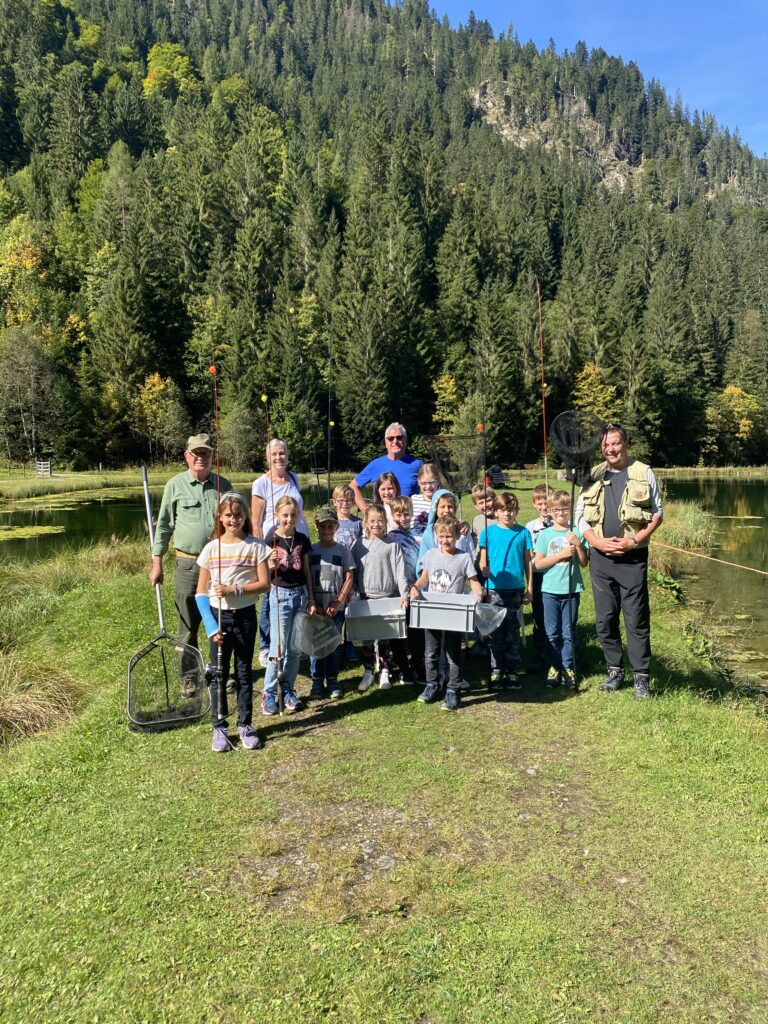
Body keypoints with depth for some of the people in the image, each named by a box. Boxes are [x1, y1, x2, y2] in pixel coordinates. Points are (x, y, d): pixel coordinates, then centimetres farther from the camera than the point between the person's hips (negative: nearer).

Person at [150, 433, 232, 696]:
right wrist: (157, 562, -1)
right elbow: (164, 525, 2)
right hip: (188, 564, -2)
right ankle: (189, 677, 18)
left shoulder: (223, 485, 6)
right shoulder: (175, 485, -1)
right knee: (188, 626, 5)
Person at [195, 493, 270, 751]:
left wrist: (234, 589, -18)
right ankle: (219, 727, 18)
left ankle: (245, 725, 21)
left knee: (244, 672, 9)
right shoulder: (211, 548, -1)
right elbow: (201, 592, 0)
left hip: (245, 615, -1)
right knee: (218, 674, 6)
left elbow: (264, 584, -7)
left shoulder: (255, 547, -3)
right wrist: (210, 625, -9)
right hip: (218, 616, 1)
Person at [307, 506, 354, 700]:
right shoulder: (311, 551, 3)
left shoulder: (343, 551, 2)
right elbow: (305, 579, 2)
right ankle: (317, 681, 15)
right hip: (315, 606, 0)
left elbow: (349, 578, 1)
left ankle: (332, 680, 20)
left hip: (336, 607, 0)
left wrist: (338, 603, -8)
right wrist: (311, 603, -8)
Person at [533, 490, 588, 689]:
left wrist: (578, 544, -13)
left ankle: (568, 668, 15)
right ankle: (554, 667, 17)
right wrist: (561, 554, -13)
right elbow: (538, 563, -5)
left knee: (568, 633, 6)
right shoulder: (544, 534, 1)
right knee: (552, 633, 6)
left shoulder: (576, 533, 3)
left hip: (571, 590, 0)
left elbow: (584, 562, 2)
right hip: (550, 590, 0)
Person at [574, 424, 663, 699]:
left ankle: (641, 676, 9)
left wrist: (635, 541, -10)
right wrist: (599, 542, -7)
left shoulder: (643, 473, 2)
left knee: (637, 620, -1)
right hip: (600, 558, 3)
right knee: (605, 620, 8)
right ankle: (615, 670, 21)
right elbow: (580, 516, 9)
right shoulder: (593, 476, 9)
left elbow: (657, 513, 4)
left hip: (632, 558, -3)